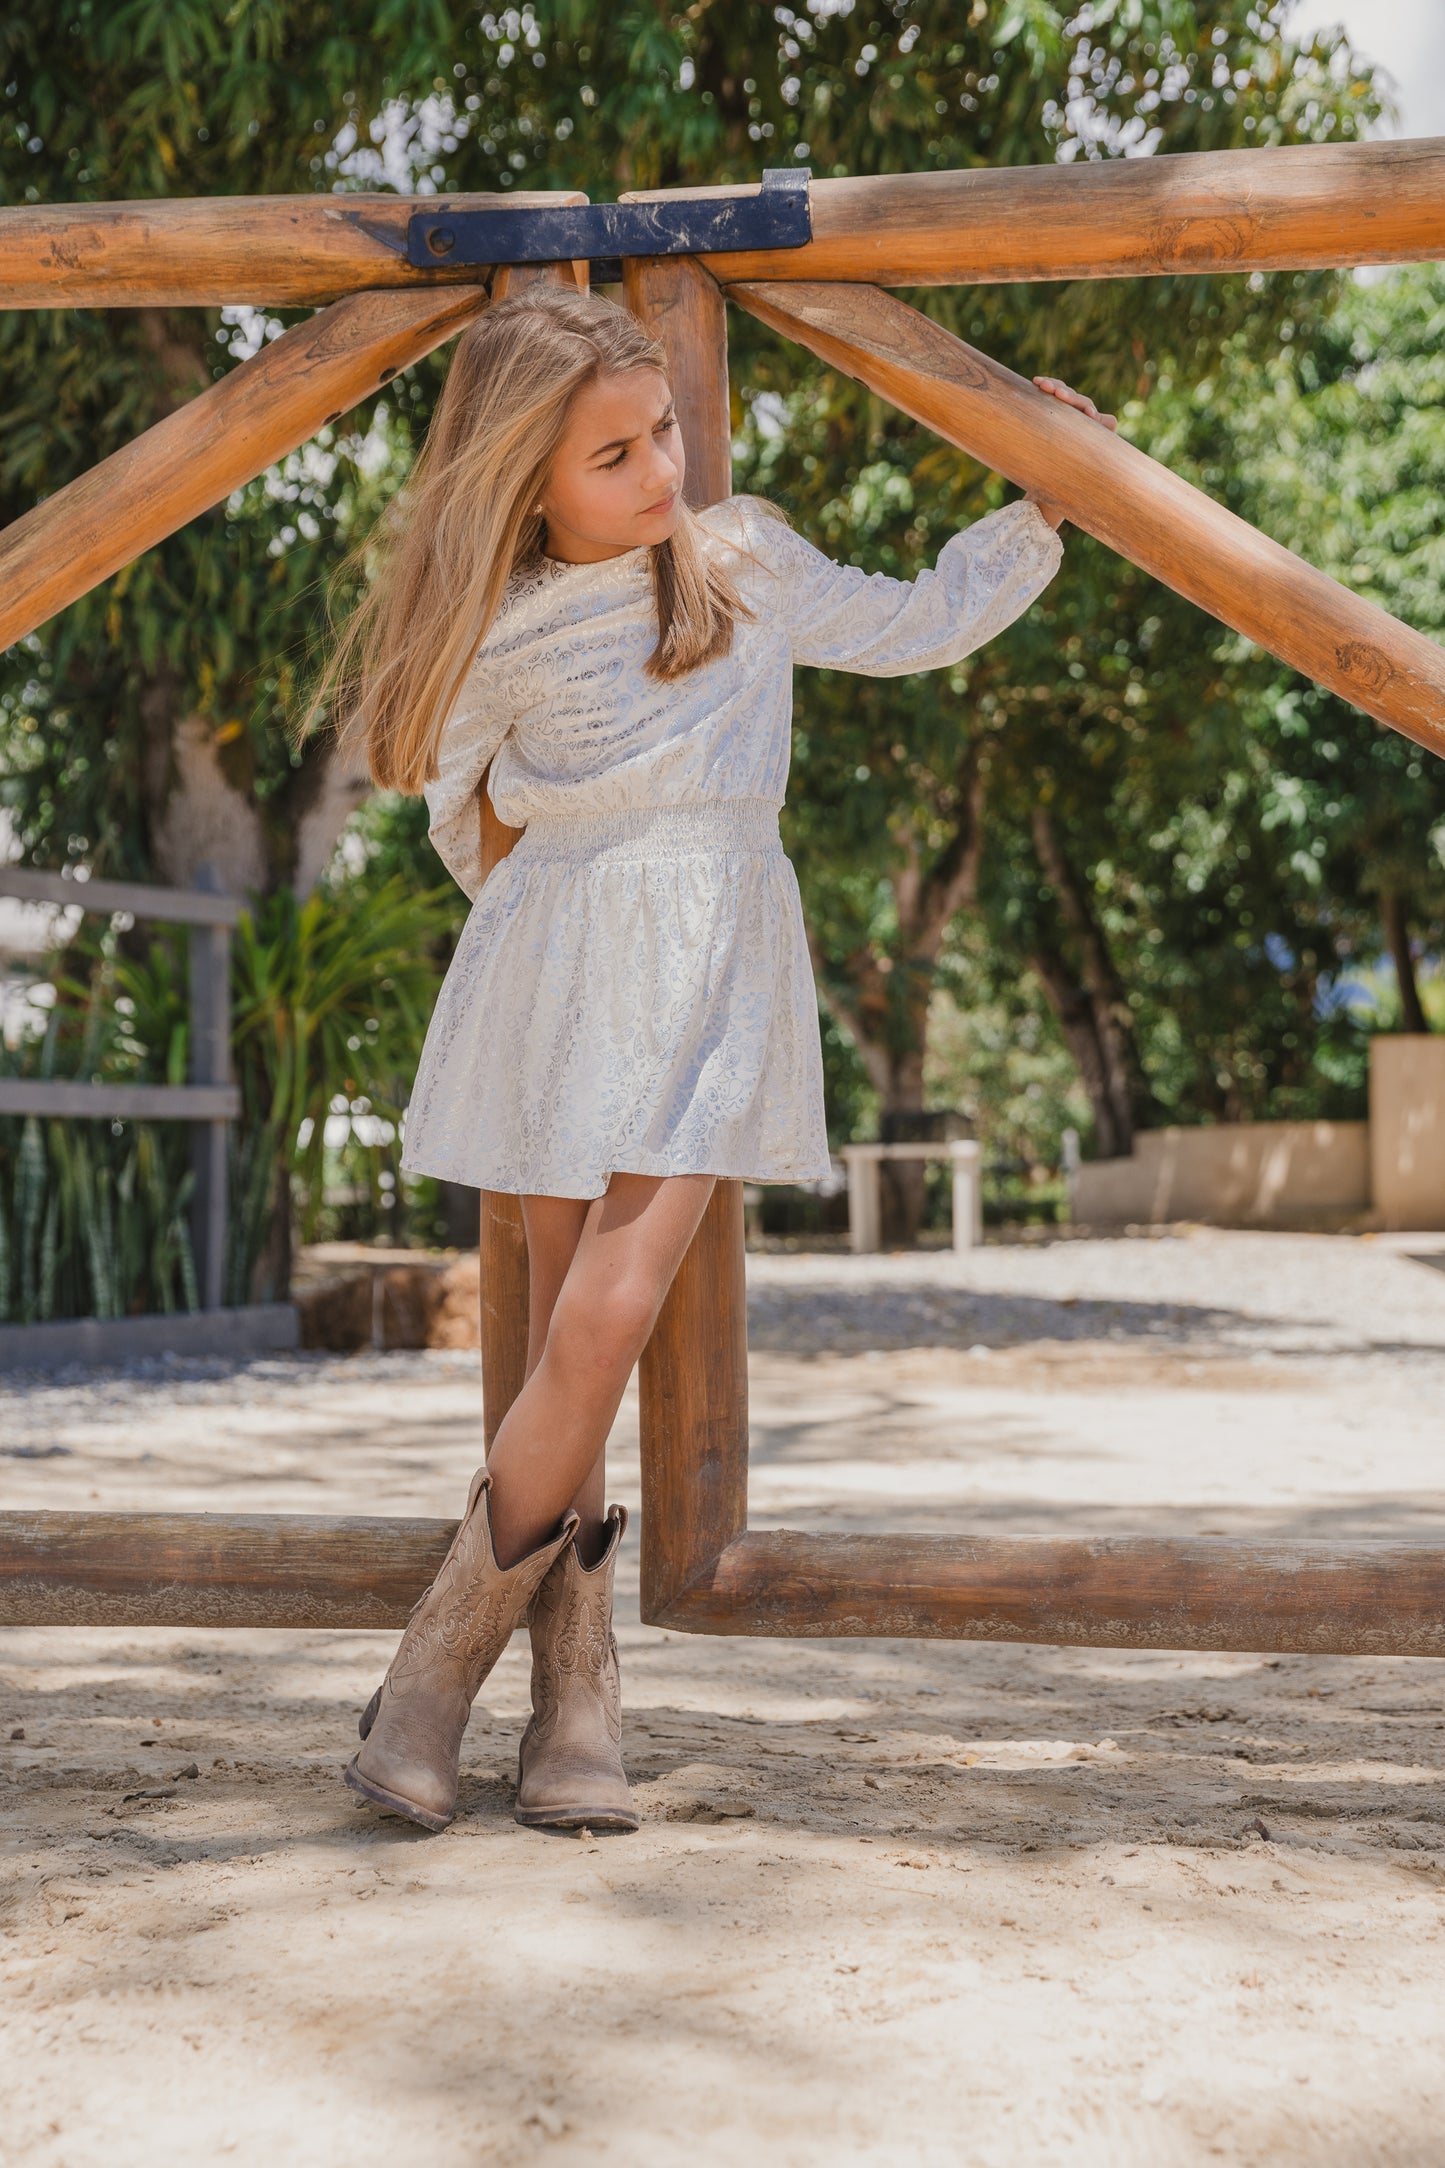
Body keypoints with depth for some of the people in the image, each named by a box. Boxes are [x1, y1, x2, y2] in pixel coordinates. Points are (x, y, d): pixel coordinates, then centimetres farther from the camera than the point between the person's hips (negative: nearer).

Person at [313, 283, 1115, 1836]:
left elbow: (916, 624, 21)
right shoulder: (502, 634, 3)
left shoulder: (746, 565, 7)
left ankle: (434, 1674, -6)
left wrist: (1042, 508, 19)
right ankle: (574, 1698, 7)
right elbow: (454, 800, 21)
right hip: (556, 967, 1)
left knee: (608, 1318, -16)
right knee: (569, 1329, -1)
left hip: (710, 963, 0)